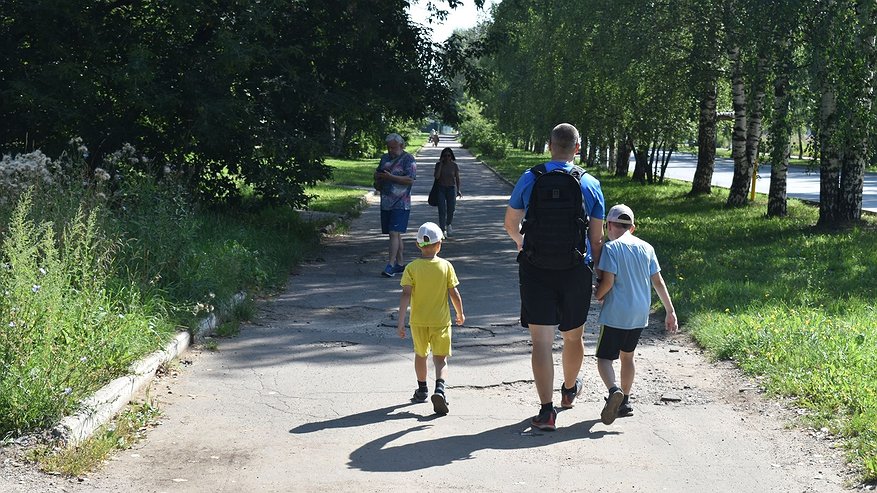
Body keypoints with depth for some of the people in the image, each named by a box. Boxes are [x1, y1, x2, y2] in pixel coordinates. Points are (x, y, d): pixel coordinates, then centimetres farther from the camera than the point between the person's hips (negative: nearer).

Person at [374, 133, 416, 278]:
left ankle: (391, 265, -17)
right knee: (395, 234, 11)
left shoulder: (408, 159, -5)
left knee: (394, 233, -14)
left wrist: (390, 177, -21)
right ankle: (400, 263, 18)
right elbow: (377, 184, 25)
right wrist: (377, 178, 0)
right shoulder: (385, 158, 17)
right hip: (386, 203, 7)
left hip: (401, 204, -7)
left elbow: (411, 179, -17)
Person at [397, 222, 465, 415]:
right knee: (441, 359, 2)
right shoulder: (446, 266, -6)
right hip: (440, 320, -1)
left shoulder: (411, 268, -7)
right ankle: (440, 388, -23)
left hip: (418, 321, 1)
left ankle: (422, 390, 35)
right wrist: (460, 314, 11)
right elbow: (454, 293, -4)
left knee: (420, 355, 21)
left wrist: (401, 320, -14)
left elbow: (406, 294, -14)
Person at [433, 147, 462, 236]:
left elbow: (457, 178, 5)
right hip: (441, 189, -1)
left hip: (451, 188, 1)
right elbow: (436, 176, -15)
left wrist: (458, 190, -1)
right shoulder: (438, 165, -2)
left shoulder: (454, 165, -1)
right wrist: (441, 164, -15)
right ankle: (443, 230, -5)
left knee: (451, 208, 2)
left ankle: (448, 225, 31)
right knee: (442, 209, -8)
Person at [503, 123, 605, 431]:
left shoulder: (529, 179, -3)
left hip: (535, 270, -1)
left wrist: (520, 242, 32)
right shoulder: (590, 185, -2)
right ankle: (569, 390, 43)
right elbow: (596, 238, 1)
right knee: (573, 336, 20)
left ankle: (547, 411, -7)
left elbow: (510, 223, 10)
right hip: (576, 271, 1)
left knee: (541, 341, -1)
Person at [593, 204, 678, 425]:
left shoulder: (611, 248, -10)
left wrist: (597, 295, 3)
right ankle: (625, 402, 26)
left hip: (616, 314, -6)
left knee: (604, 357, -1)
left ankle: (614, 390, -28)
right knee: (627, 356, 21)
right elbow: (658, 282, 8)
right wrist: (670, 311, 11)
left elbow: (608, 281, -17)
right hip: (640, 314, 6)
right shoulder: (646, 248, 8)